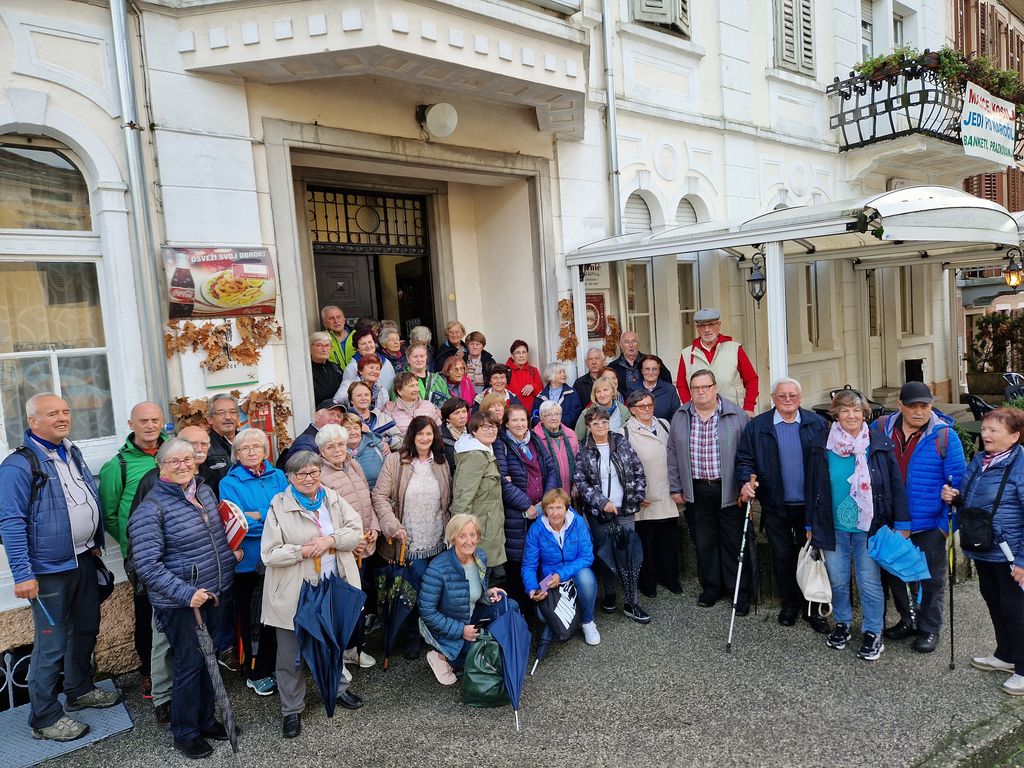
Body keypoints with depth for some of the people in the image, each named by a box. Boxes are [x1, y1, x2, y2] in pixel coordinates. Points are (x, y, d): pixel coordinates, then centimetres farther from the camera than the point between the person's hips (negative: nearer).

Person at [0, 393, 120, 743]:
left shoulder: (73, 452, 7)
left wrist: (95, 543, 17)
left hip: (84, 560, 8)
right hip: (50, 570, -8)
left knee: (86, 628, 20)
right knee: (51, 645, 2)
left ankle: (80, 690, 39)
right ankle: (45, 718, 18)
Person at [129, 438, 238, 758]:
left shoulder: (205, 490, 4)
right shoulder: (151, 508, -17)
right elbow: (147, 564, -21)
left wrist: (231, 559, 10)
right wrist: (185, 593, -27)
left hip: (215, 594, 6)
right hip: (180, 602, -6)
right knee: (189, 665, 5)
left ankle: (206, 719, 37)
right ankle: (185, 732, 26)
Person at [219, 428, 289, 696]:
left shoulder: (278, 477, 8)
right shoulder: (230, 483, -3)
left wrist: (258, 516, -15)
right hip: (248, 561, -3)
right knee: (251, 617, 7)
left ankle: (268, 668, 28)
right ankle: (255, 672, 24)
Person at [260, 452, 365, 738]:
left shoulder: (333, 499, 2)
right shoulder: (279, 506, -11)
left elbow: (356, 530, -2)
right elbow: (269, 554, -14)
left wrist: (331, 539, -18)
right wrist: (304, 551, -21)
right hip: (295, 592, -4)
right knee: (292, 653, 9)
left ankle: (338, 687, 46)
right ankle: (291, 709, 27)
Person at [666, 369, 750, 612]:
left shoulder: (736, 415, -4)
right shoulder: (680, 417, 4)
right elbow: (673, 454, 8)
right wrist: (675, 488, 7)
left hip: (729, 490, -3)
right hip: (696, 491, 3)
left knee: (734, 542, 4)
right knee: (703, 542, 12)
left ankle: (741, 592, 18)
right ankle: (711, 587, 27)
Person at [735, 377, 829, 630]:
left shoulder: (817, 423, 0)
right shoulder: (756, 426, -1)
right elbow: (744, 459, 1)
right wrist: (746, 481, -18)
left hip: (809, 505, 0)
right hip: (775, 507, 0)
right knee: (782, 557, 11)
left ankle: (812, 607, 24)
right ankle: (789, 604, 27)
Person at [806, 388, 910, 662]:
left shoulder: (881, 445, -4)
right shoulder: (821, 446, -1)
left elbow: (896, 485, -1)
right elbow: (812, 488, 5)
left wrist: (902, 524, -3)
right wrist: (811, 526, 7)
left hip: (868, 527, -2)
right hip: (833, 527, 2)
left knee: (870, 582, 5)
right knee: (837, 579, 13)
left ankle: (873, 633, 22)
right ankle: (842, 624, 34)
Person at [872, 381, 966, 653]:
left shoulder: (945, 436, -11)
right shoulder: (881, 428, -3)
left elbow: (957, 480, -7)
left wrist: (950, 519, -16)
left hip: (929, 525, -4)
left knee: (931, 579, 10)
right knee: (893, 574, 17)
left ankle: (929, 628, 28)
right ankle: (908, 620, 37)